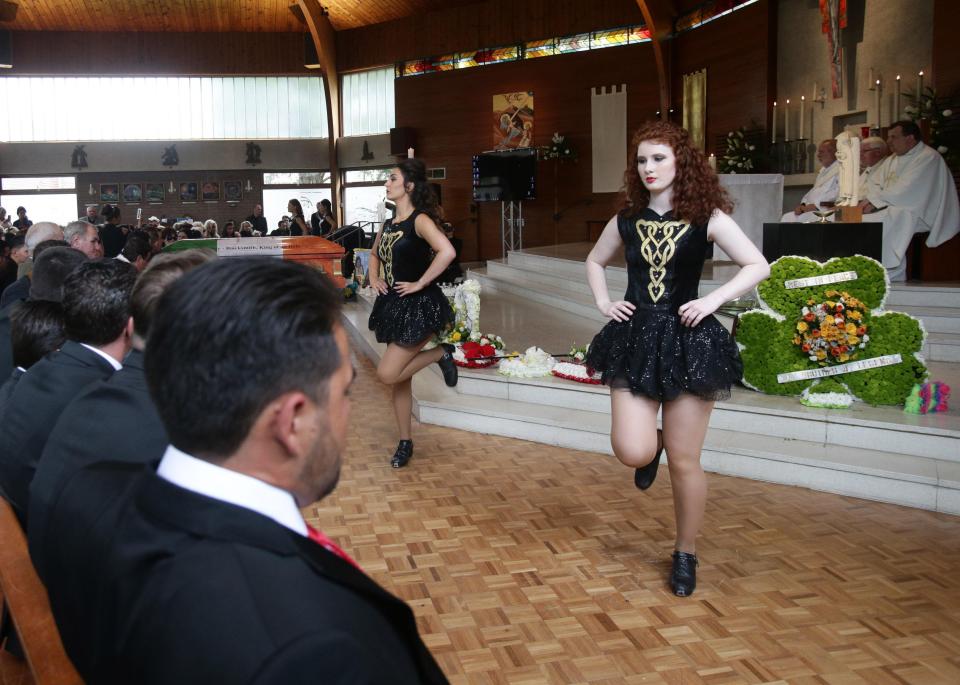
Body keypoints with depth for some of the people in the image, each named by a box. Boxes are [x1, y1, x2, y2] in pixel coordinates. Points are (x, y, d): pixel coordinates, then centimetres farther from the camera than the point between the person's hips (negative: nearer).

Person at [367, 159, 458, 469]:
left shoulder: (420, 221, -14)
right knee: (399, 378, 11)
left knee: (387, 374, -13)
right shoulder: (387, 225, 10)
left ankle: (441, 354, 8)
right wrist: (374, 279, 11)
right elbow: (374, 254, 30)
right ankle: (405, 442, 23)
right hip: (393, 305, 8)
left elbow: (447, 252, -31)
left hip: (418, 306, -8)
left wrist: (420, 283, -24)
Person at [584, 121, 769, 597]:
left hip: (688, 341, -3)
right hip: (635, 339, 3)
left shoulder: (706, 217, -4)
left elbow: (758, 266, -6)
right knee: (631, 451, -11)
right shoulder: (627, 220, 8)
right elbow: (594, 261, 24)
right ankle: (653, 448, 29)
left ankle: (686, 555, 22)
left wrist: (714, 300, -16)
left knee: (684, 461, 2)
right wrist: (603, 303, 9)